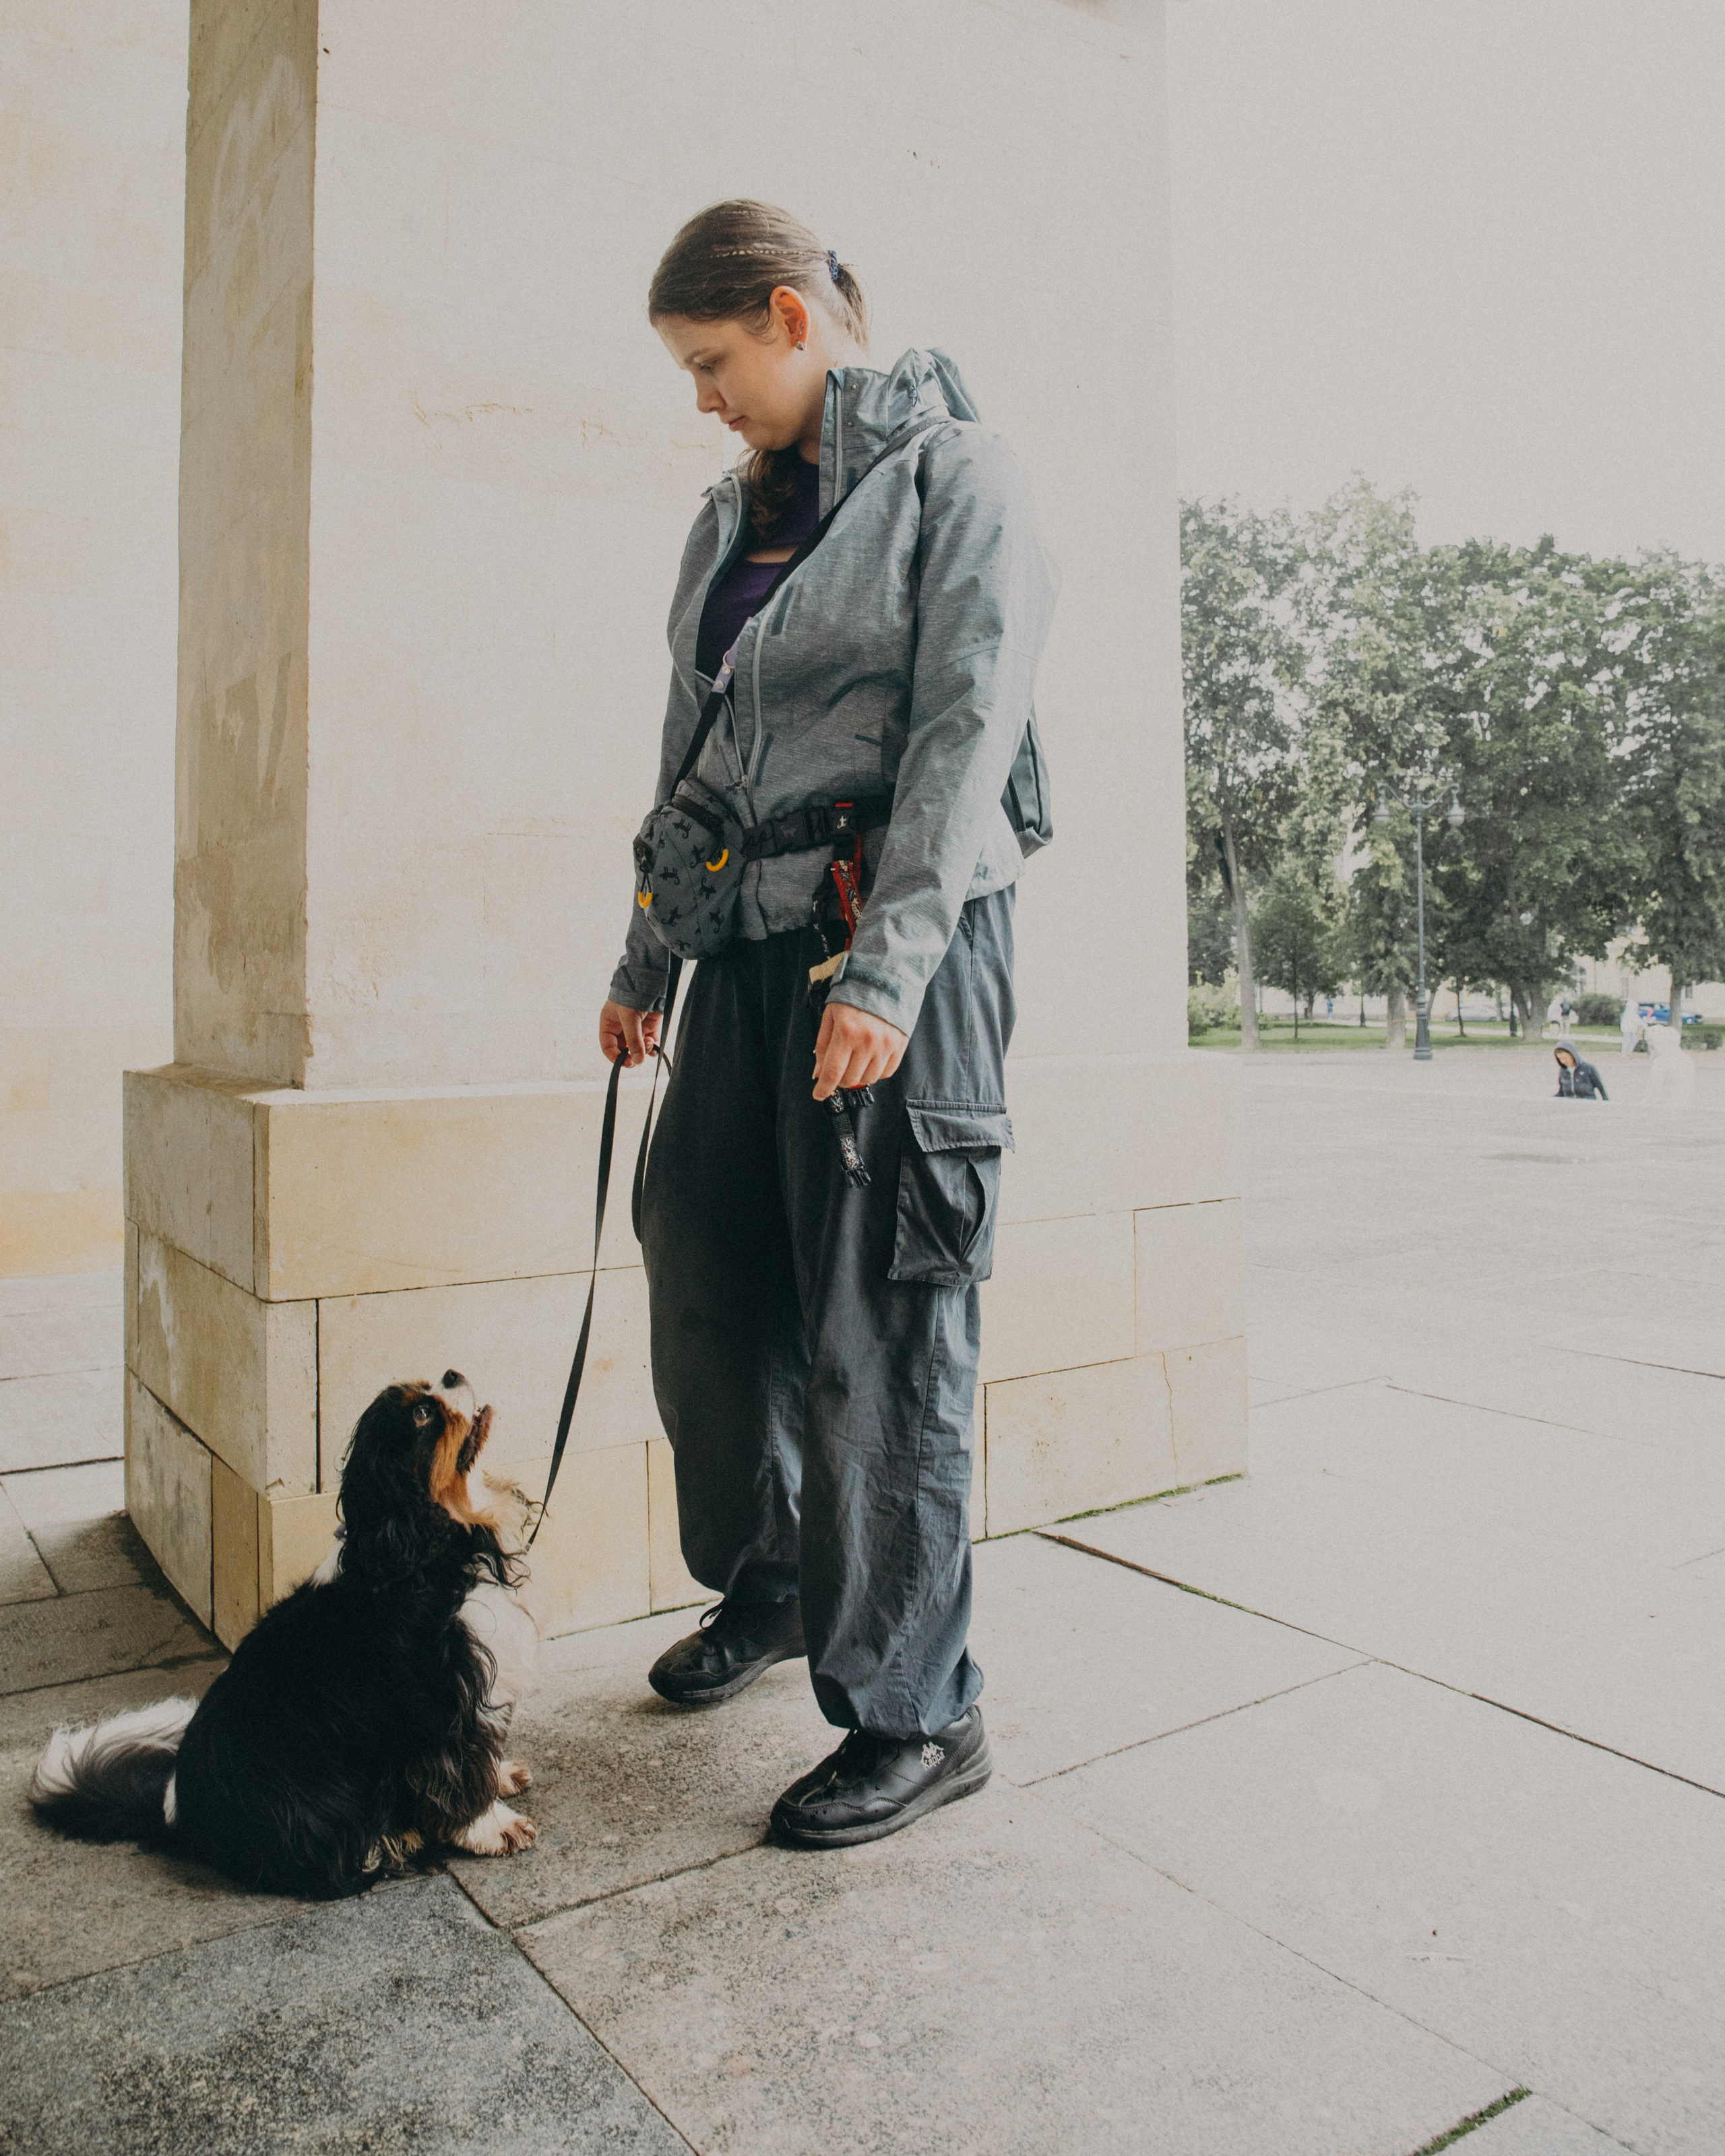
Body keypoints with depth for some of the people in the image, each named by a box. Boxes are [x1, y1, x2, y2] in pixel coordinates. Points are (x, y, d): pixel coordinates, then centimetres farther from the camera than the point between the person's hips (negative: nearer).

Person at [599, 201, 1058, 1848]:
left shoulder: (956, 476, -1)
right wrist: (646, 957, 18)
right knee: (702, 1276, 10)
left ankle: (916, 1714, 8)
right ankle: (766, 1584, 32)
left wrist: (887, 968, -22)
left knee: (881, 1330, -6)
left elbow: (967, 734, -13)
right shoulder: (732, 516, 20)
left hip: (903, 931, -7)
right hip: (755, 940, 8)